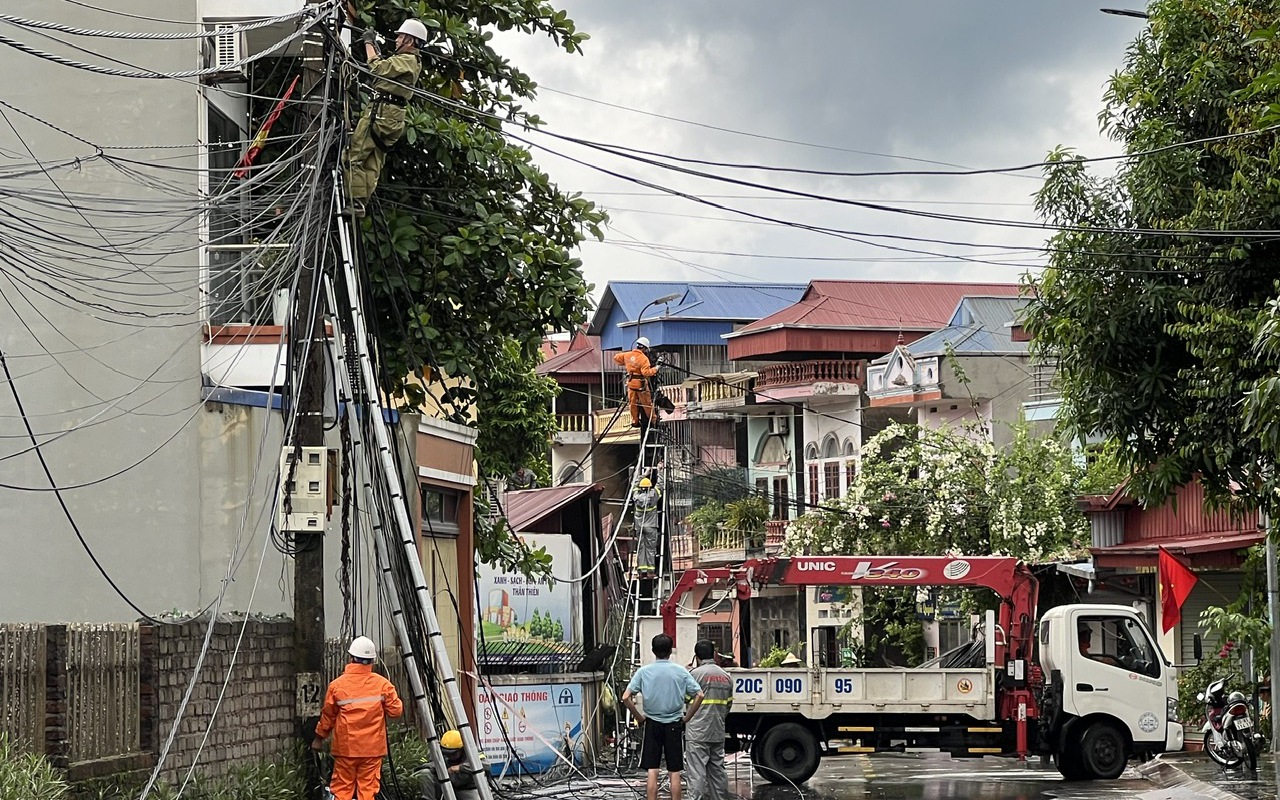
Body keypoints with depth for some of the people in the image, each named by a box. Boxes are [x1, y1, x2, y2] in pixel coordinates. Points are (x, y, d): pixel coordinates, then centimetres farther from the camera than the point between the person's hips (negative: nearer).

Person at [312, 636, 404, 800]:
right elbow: (396, 710, -2)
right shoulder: (382, 684, -5)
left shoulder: (337, 685, -5)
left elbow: (328, 715, 4)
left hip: (346, 748, -1)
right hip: (373, 749, 1)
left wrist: (319, 737, 18)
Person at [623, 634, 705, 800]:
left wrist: (639, 716, 1)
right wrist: (687, 717, 2)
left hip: (652, 724, 0)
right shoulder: (680, 671, -2)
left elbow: (626, 698, -10)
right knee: (674, 772, 5)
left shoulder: (644, 671, -3)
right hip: (674, 724, 0)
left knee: (652, 771, 2)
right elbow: (699, 695, -8)